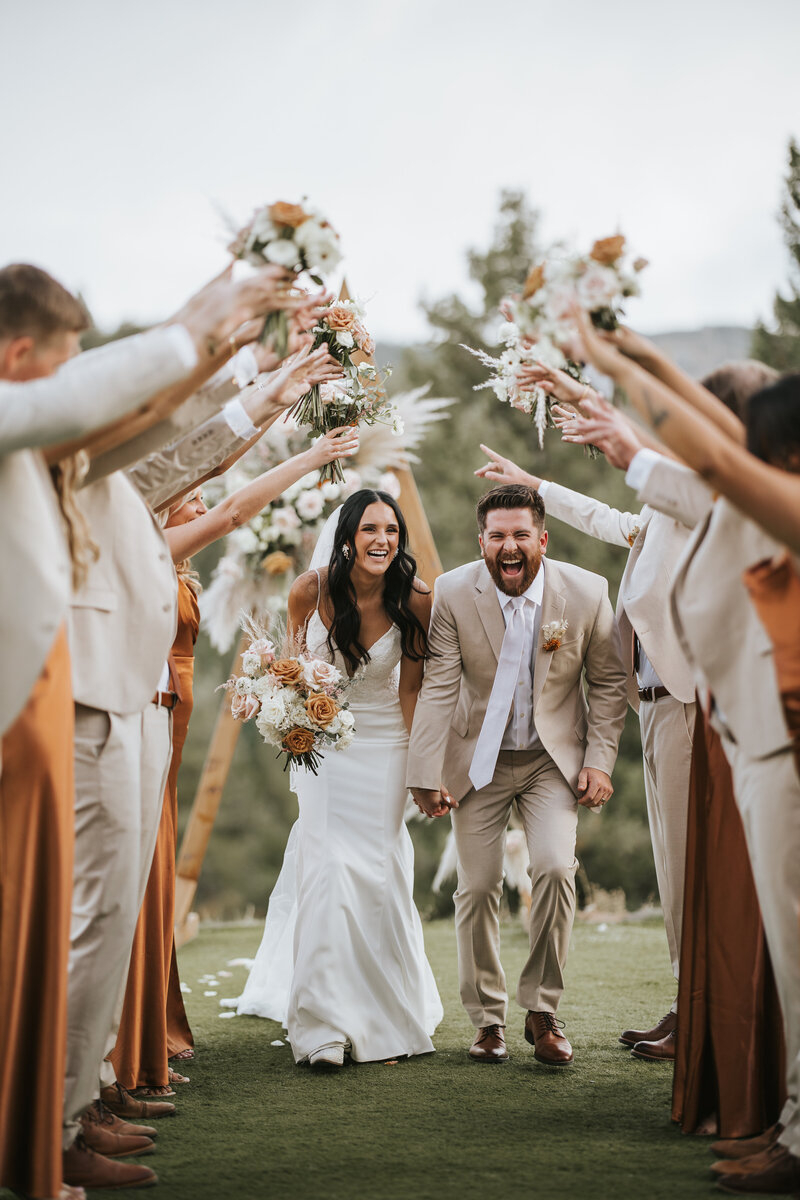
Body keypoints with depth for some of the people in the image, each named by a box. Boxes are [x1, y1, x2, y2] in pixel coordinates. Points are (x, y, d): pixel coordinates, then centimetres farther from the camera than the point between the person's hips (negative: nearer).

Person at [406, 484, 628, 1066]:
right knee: (478, 887, 2)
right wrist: (428, 774, -13)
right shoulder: (453, 593, -12)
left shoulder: (587, 592, -11)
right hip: (478, 761, 1)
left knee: (555, 868, -18)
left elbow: (609, 682, -1)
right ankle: (488, 1018, 20)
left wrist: (599, 761, -7)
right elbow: (438, 687, -10)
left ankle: (543, 1011, -1)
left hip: (553, 757, 0)